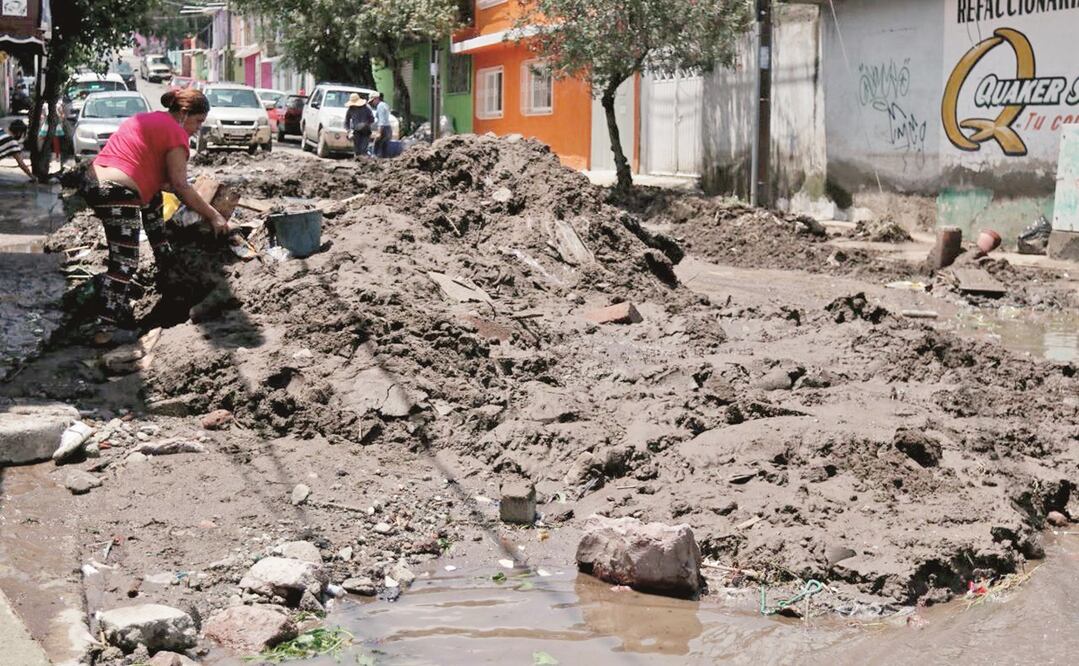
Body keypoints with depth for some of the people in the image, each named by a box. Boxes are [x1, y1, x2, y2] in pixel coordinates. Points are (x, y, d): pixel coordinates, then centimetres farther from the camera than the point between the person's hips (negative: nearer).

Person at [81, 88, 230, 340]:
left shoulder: (147, 119, 24)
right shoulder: (175, 132, -3)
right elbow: (180, 185, -7)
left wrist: (193, 201, 27)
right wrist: (213, 215, -1)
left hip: (92, 181, 10)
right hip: (117, 194, -10)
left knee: (152, 197, 32)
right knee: (125, 261, -7)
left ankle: (166, 265, 39)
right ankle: (109, 328, -12)